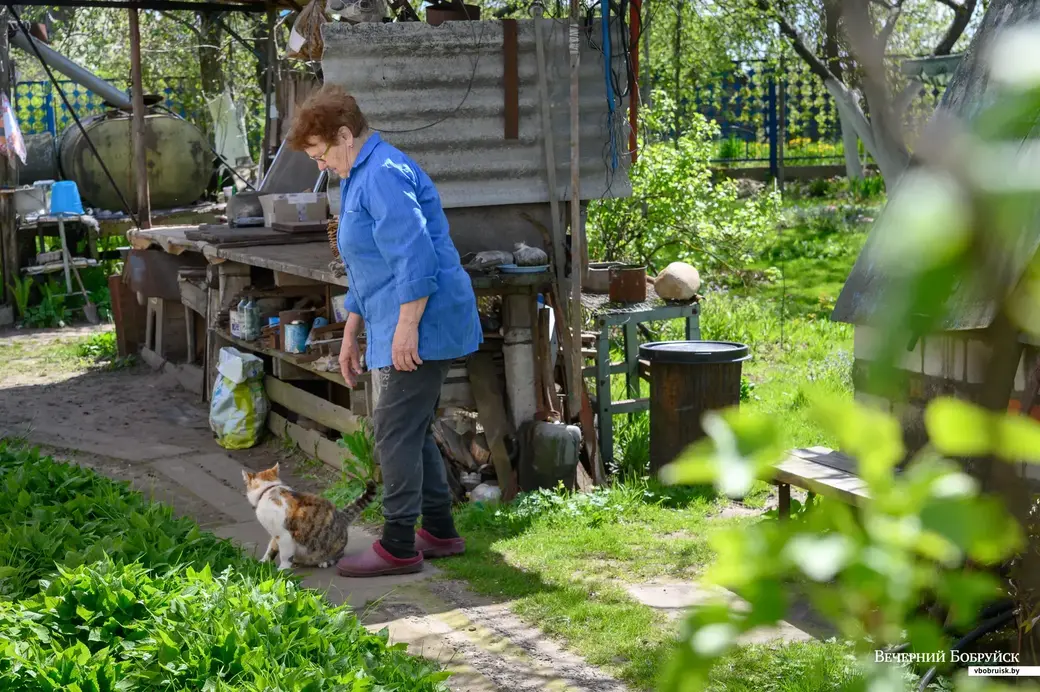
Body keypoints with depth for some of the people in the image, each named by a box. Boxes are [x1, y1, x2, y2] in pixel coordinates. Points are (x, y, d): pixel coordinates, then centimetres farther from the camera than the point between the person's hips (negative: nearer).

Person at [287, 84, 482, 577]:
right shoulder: (357, 180, 20)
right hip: (396, 329, 11)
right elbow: (364, 272, 27)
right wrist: (350, 336, 25)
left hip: (422, 326, -11)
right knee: (412, 430, 15)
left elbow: (415, 256, -25)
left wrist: (406, 327, -24)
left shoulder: (383, 175, -15)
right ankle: (439, 532, 24)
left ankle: (398, 547, 0)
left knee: (396, 431, -7)